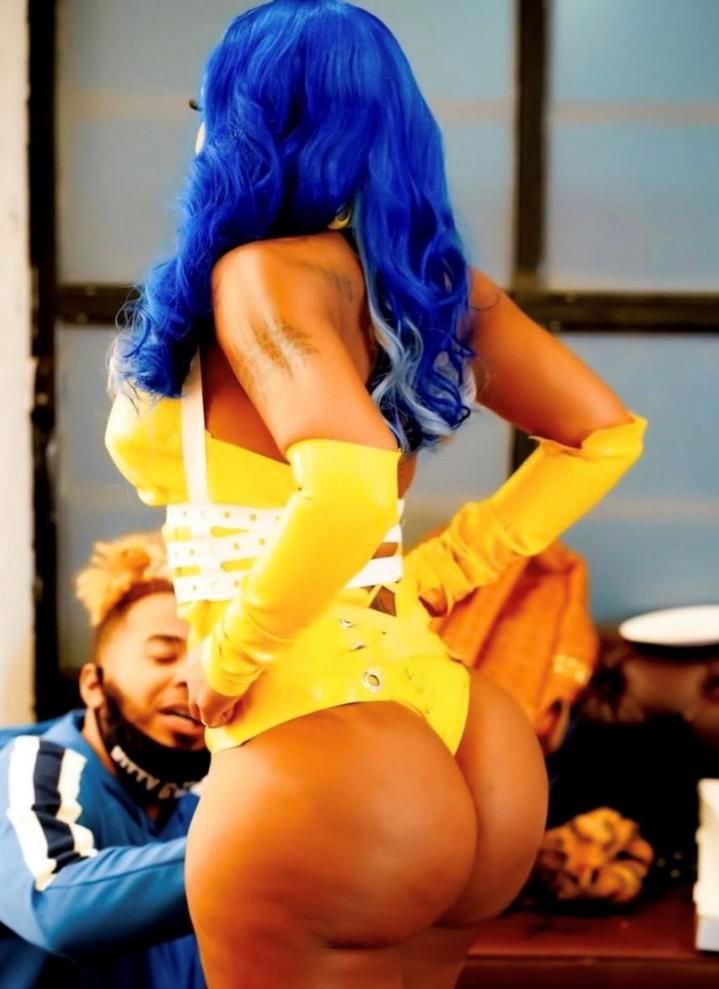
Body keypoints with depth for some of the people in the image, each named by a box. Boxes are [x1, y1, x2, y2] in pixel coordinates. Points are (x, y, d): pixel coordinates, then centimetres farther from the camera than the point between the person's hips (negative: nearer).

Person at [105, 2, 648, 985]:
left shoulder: (263, 274, -13)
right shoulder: (432, 279, 10)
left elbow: (351, 490, -28)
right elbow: (606, 435, 16)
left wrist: (228, 658, -14)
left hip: (314, 766, -8)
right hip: (468, 755, 8)